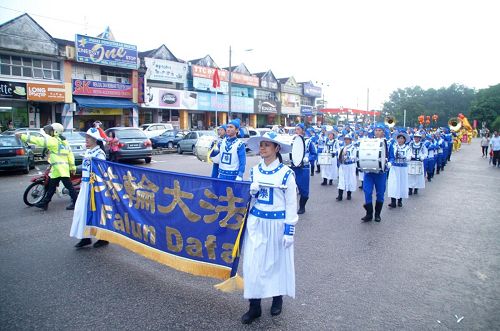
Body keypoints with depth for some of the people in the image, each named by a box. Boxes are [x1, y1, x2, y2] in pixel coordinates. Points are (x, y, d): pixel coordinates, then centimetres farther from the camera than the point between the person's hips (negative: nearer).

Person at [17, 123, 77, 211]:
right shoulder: (63, 141, 17)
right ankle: (44, 203, 25)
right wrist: (72, 166, 17)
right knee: (51, 187, 16)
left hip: (60, 168, -10)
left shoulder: (53, 141, -10)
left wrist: (22, 136, -12)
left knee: (69, 186, -6)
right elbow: (70, 154, 16)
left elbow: (39, 140, -16)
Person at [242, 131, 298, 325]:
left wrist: (289, 230, -9)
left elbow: (291, 204, -8)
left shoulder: (286, 173, -10)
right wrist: (251, 191, -8)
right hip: (256, 222, 4)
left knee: (277, 261, 12)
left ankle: (278, 297, 36)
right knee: (253, 262, 1)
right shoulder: (254, 170, 4)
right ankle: (254, 306, 14)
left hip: (277, 223, -4)